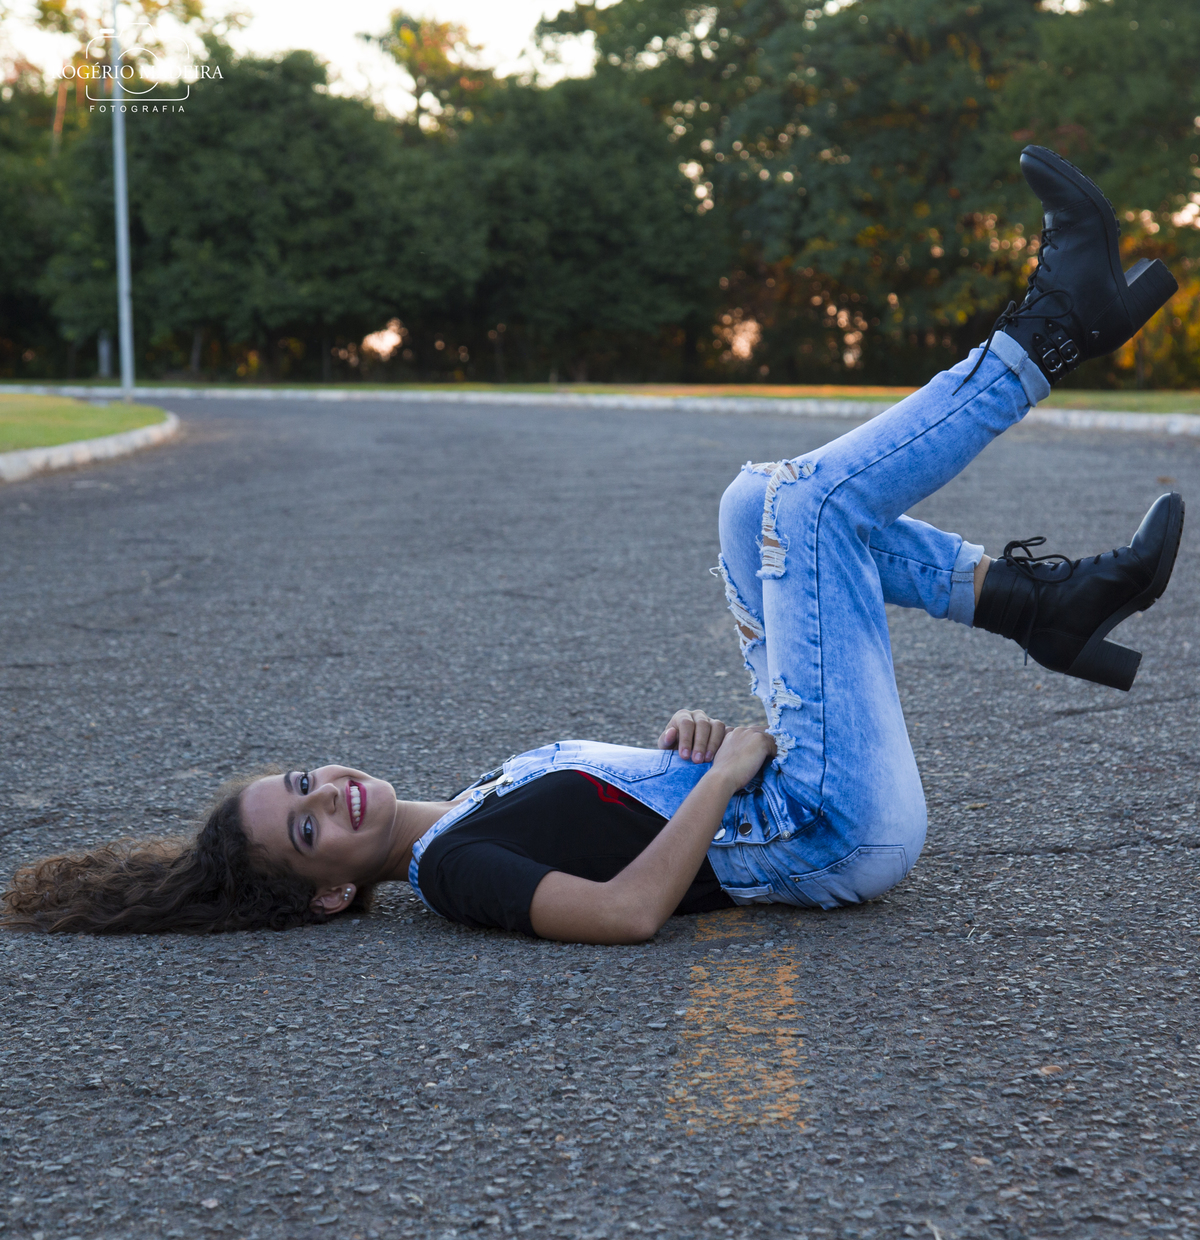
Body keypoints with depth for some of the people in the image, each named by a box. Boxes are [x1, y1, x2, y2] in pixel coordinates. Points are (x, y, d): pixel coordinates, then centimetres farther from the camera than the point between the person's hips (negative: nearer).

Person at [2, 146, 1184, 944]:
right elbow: (627, 908, -30)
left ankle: (1044, 603, 4)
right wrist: (727, 766, -22)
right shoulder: (450, 872, -15)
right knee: (814, 496, -11)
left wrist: (681, 737, -2)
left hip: (798, 802, 8)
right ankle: (1051, 329, -1)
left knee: (767, 502, 9)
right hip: (835, 834, -8)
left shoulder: (470, 810, 13)